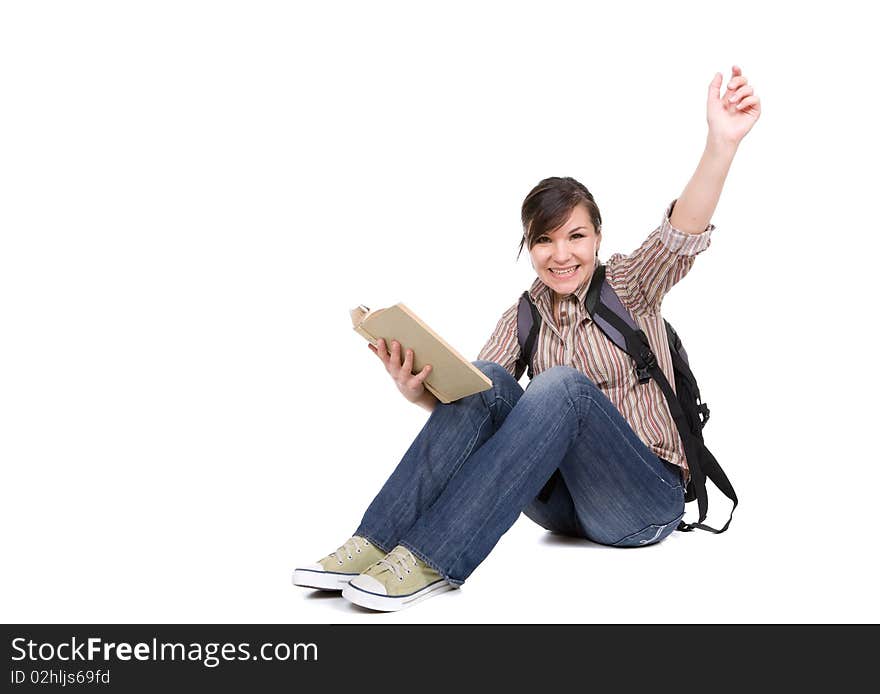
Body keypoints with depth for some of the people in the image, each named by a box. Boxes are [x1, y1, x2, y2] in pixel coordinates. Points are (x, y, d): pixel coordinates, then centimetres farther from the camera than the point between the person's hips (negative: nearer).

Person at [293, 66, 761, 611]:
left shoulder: (629, 285, -1)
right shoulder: (524, 317, 9)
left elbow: (682, 235, -22)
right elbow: (470, 401, -4)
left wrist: (722, 144, -38)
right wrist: (419, 393, -26)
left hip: (643, 500, -3)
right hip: (563, 504, 3)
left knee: (561, 385, -30)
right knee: (488, 380, -21)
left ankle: (431, 560, -37)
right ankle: (378, 543, -28)